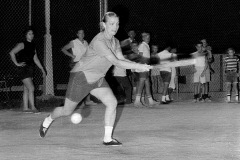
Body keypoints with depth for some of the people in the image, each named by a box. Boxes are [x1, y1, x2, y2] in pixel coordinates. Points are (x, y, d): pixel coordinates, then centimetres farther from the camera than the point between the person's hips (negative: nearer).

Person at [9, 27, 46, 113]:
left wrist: (42, 69, 16)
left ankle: (25, 108, 15)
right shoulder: (22, 45, -8)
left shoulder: (33, 46, 14)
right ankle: (33, 107, -13)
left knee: (26, 90, 10)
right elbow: (12, 53, -15)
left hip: (30, 69, 8)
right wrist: (17, 63, -16)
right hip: (23, 69, -8)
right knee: (31, 88, -14)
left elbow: (35, 59, 19)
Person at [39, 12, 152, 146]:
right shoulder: (99, 42, -28)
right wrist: (139, 66, -35)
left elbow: (122, 60, -8)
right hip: (81, 76, -7)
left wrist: (138, 66, -26)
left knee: (112, 102, -13)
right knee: (67, 111, 7)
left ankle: (108, 138, -6)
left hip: (98, 79, 7)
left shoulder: (115, 42, 0)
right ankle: (48, 121, 38)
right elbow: (116, 62, -33)